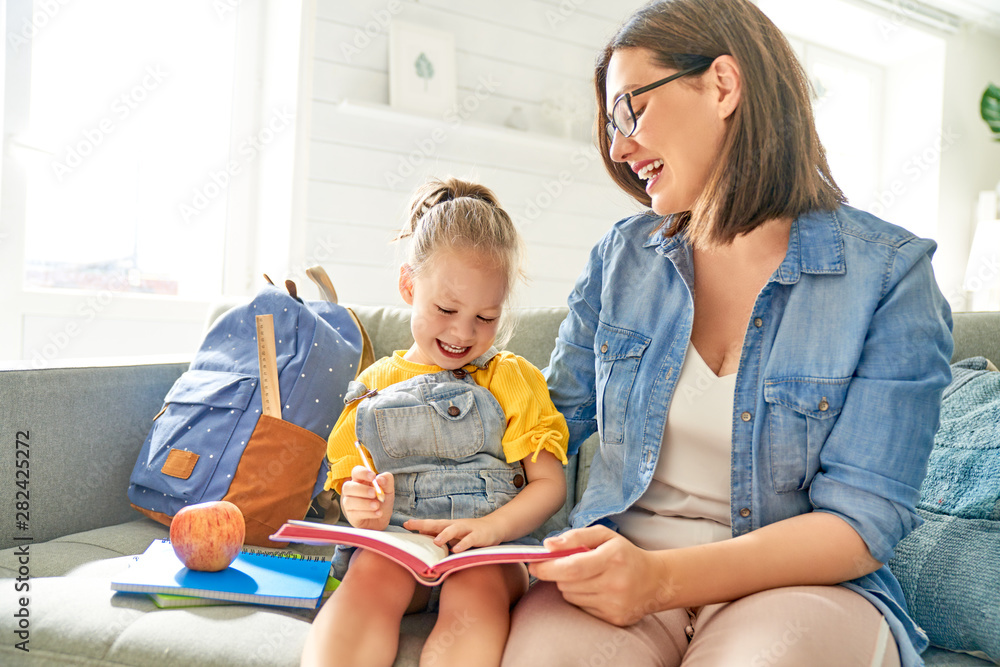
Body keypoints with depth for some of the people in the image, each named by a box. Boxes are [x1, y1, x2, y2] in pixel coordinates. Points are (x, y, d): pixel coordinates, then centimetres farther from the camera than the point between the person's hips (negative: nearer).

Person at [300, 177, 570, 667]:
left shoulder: (514, 378, 12)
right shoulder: (374, 386, 17)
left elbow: (549, 483, 4)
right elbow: (353, 487, 15)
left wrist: (491, 526, -17)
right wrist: (366, 513, -11)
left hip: (492, 551, -1)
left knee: (476, 588, -35)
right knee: (371, 573, -34)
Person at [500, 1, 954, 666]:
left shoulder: (890, 272, -6)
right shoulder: (621, 257, 6)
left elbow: (862, 518, -11)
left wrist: (664, 577, -25)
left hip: (800, 581, -1)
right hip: (622, 559, 2)